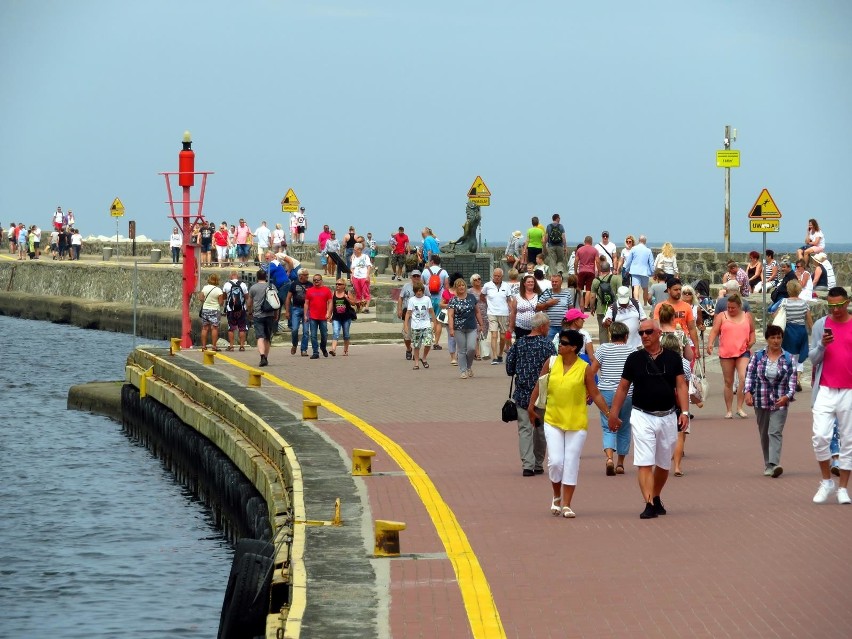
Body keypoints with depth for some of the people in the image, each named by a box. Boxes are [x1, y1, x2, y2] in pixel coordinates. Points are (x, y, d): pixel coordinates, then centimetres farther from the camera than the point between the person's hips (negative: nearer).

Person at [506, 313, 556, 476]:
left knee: (525, 429, 2)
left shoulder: (518, 344, 2)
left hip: (522, 394, 2)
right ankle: (538, 465, 20)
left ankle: (527, 464, -10)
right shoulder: (546, 344, -8)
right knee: (541, 429, 12)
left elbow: (510, 369, 5)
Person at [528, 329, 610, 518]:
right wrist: (531, 405, 12)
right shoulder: (551, 362, 1)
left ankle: (566, 505, 10)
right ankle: (557, 497, 20)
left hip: (577, 423, -1)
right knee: (555, 461, -6)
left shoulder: (584, 369, -6)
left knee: (571, 464, 1)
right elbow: (539, 385, 12)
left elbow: (595, 394, -2)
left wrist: (609, 414, -8)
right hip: (553, 420, 1)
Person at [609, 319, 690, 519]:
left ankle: (656, 498, 33)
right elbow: (623, 387, 8)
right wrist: (614, 414, 7)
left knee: (664, 464, 14)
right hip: (642, 417, -2)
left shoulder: (673, 358, 3)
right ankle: (649, 504, -18)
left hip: (668, 417, 2)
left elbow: (681, 385, 1)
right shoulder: (634, 359, 1)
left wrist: (684, 412, -11)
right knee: (645, 463, -13)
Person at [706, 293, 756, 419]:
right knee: (728, 382, 6)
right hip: (726, 353, 0)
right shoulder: (721, 317, 5)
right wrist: (710, 343, -20)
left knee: (744, 378, -17)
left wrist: (751, 342, 2)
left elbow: (752, 332, 21)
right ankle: (728, 410, 14)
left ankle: (739, 407, -8)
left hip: (743, 352, 0)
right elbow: (714, 331, -4)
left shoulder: (747, 317, 10)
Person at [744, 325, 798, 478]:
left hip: (780, 403, -2)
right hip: (761, 402, 2)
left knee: (775, 432, -15)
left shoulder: (788, 359, 0)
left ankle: (774, 464, -24)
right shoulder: (758, 357, 4)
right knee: (764, 434, 10)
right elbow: (750, 374, 3)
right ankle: (767, 465, 21)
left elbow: (793, 380, -3)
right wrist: (748, 392, -12)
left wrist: (787, 396, -18)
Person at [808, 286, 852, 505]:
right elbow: (813, 359, 3)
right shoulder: (820, 325, 4)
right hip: (826, 390, 0)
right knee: (820, 437, -9)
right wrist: (822, 345, -15)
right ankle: (827, 482, 8)